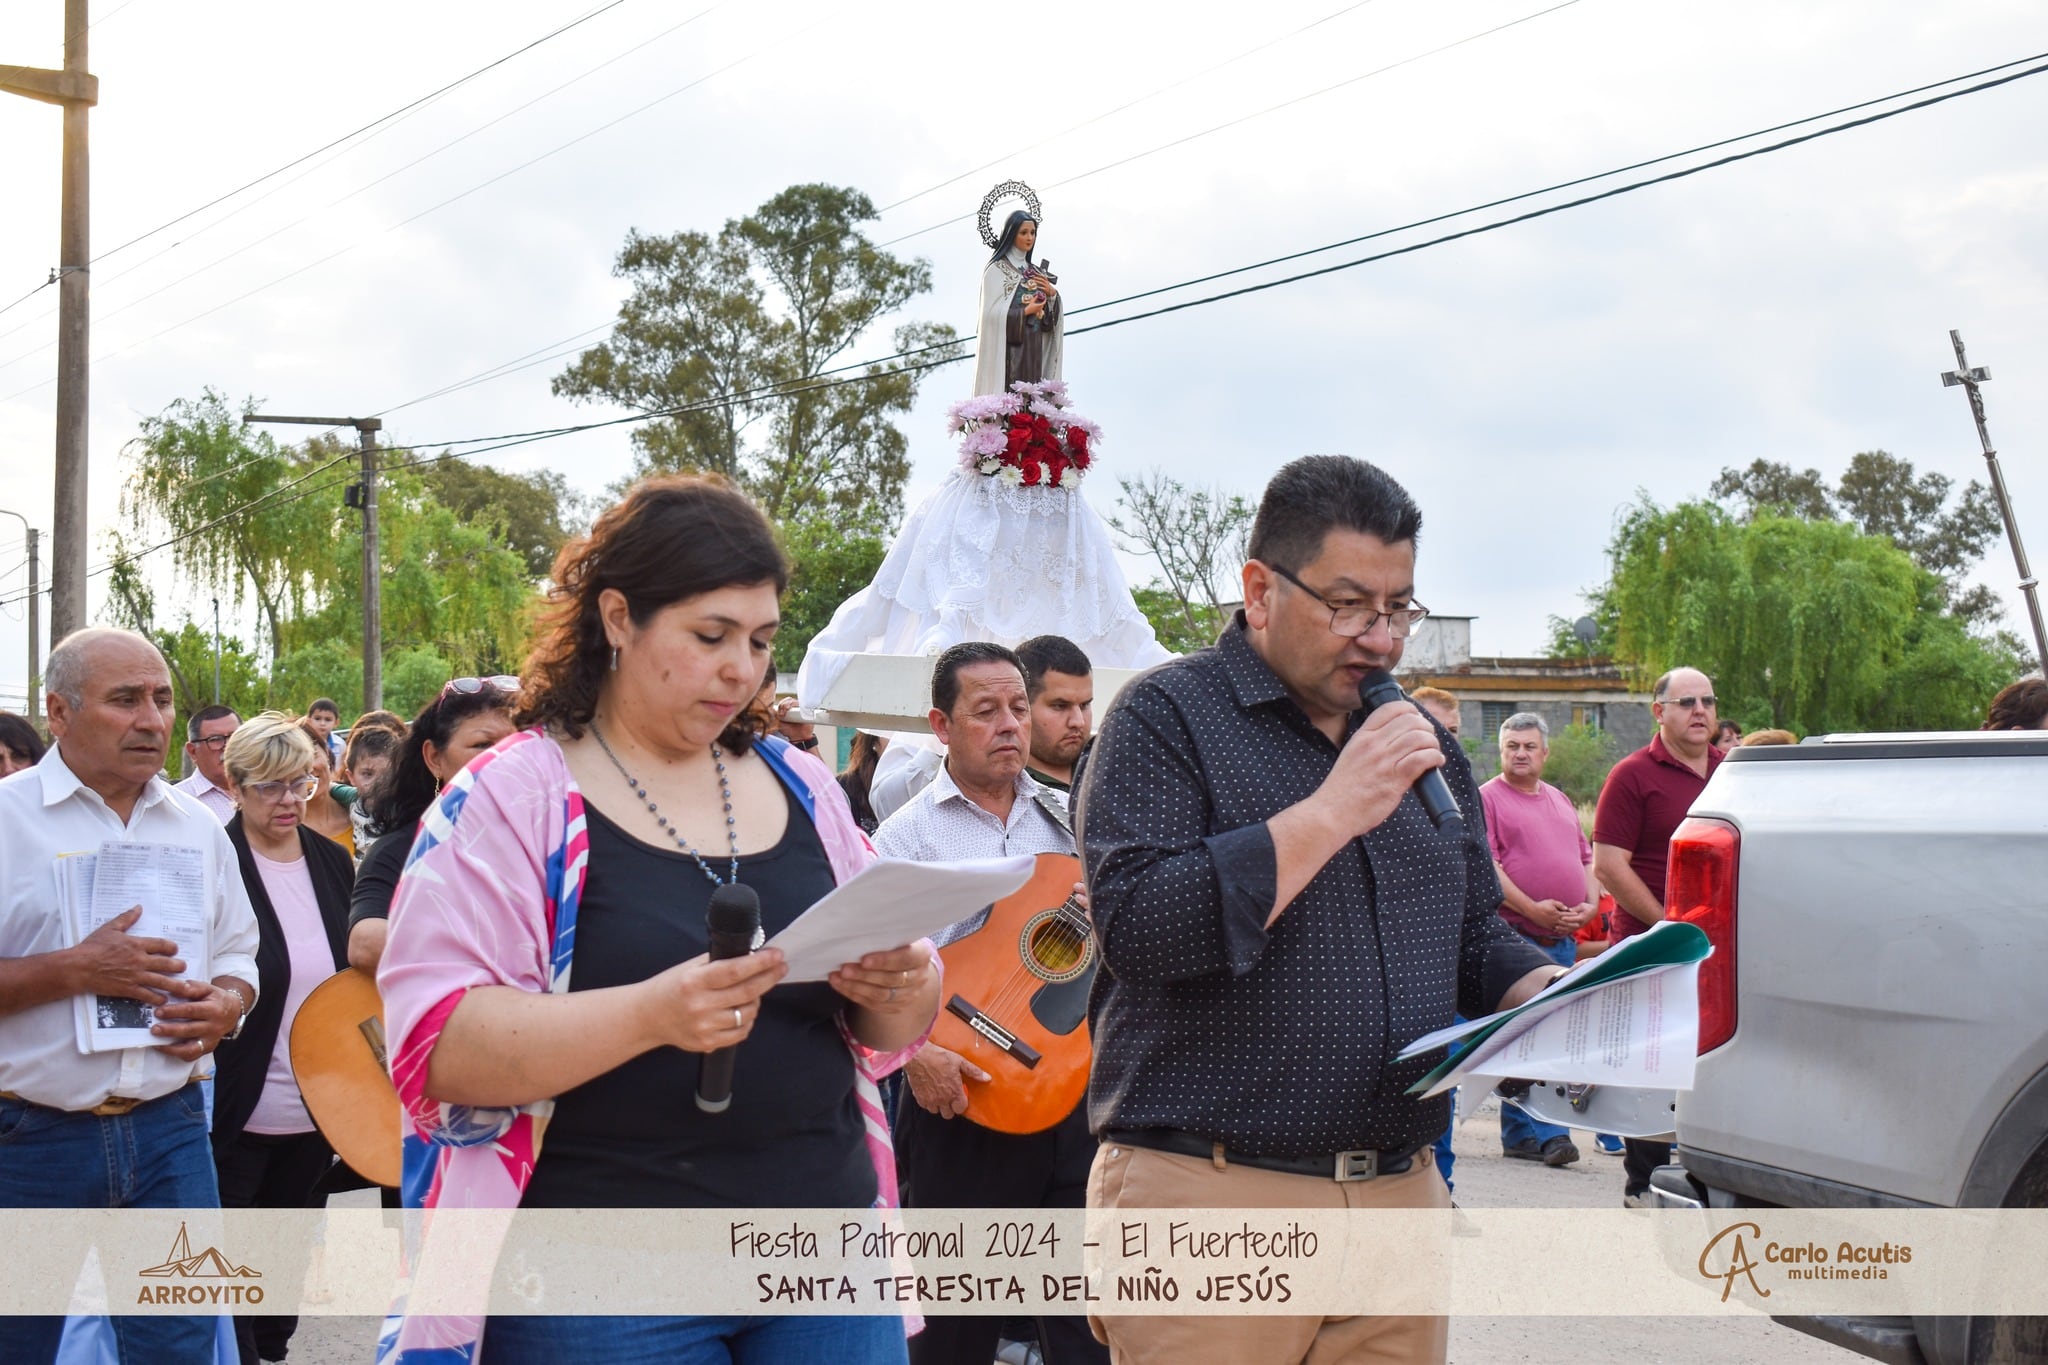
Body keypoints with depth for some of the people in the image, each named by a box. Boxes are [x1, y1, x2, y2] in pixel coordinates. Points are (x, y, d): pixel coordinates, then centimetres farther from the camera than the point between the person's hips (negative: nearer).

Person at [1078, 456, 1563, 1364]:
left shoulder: (1423, 745, 16)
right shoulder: (1165, 718, -5)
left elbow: (1476, 939, 23)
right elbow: (1138, 929, -19)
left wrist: (1551, 994, 1)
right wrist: (1333, 811, -18)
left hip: (1402, 1195, 6)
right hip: (1209, 1199, -6)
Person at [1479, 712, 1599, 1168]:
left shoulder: (1562, 802, 20)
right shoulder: (1487, 798, -2)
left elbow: (1588, 858, 22)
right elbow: (1485, 866, -11)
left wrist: (1590, 904, 3)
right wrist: (1532, 908, -17)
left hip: (1565, 938, 7)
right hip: (1517, 937, -7)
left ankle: (1518, 1133, 14)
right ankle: (1542, 1132, -12)